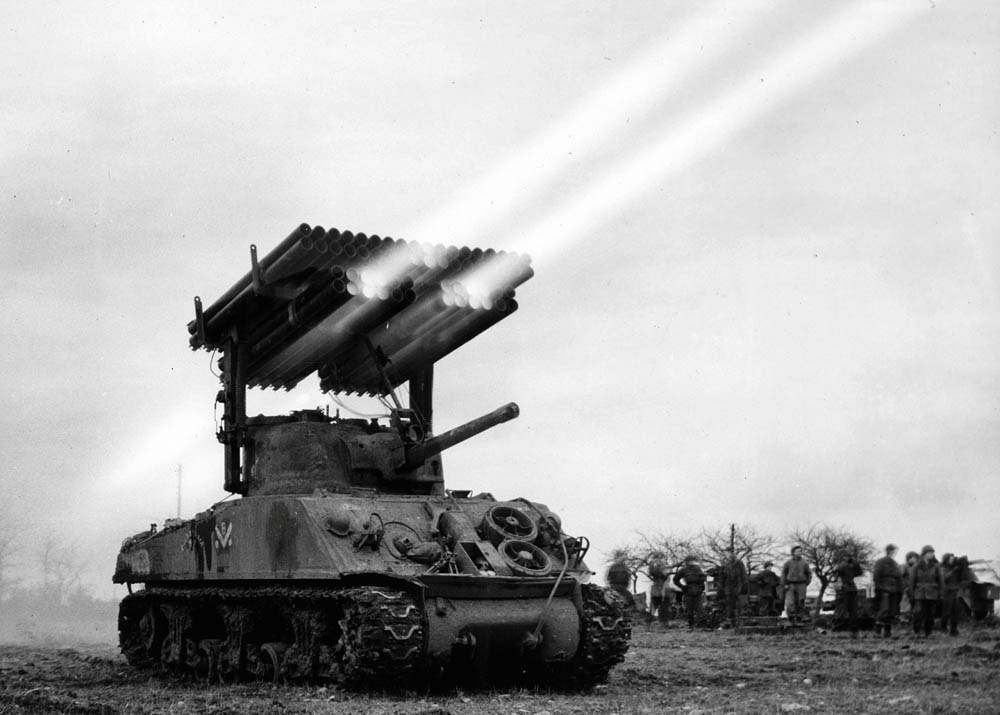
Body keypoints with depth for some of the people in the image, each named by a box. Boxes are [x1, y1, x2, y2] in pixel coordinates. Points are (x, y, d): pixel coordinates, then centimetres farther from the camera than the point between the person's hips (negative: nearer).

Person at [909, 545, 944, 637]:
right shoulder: (917, 566, 1)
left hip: (932, 594, 1)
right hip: (919, 593, -1)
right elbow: (912, 580, 5)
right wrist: (911, 593, 3)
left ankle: (928, 633, 14)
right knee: (918, 612, -14)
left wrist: (940, 593, 2)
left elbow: (941, 580, 5)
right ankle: (916, 631, -2)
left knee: (930, 614, 3)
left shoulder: (936, 566, 2)